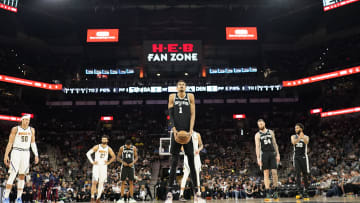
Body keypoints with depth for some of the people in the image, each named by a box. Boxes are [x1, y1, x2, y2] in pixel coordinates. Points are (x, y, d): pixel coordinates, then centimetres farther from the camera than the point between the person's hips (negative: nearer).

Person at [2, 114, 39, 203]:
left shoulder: (31, 130, 8)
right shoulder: (15, 129, -3)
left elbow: (33, 143, 11)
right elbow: (10, 143, -2)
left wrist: (36, 155, 3)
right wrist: (6, 155, -9)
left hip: (26, 153, 4)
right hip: (16, 152, -4)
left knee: (22, 176, 5)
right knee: (12, 175, -13)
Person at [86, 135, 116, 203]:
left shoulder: (108, 148, 3)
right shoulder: (97, 147, -4)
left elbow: (114, 157, 14)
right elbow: (88, 153, -4)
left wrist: (108, 162, 2)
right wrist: (92, 162, -9)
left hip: (104, 166, 3)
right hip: (96, 166, -3)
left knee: (101, 183, 5)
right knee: (94, 182, -10)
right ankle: (92, 197, -4)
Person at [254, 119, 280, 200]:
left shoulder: (271, 132, 11)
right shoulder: (257, 135, 3)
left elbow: (275, 143, 12)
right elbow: (257, 147, -3)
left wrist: (278, 154, 5)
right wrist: (258, 158, -12)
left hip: (272, 154, 2)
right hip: (264, 154, -2)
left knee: (274, 172, -4)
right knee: (266, 173, 0)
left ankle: (275, 191, 8)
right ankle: (267, 192, 3)